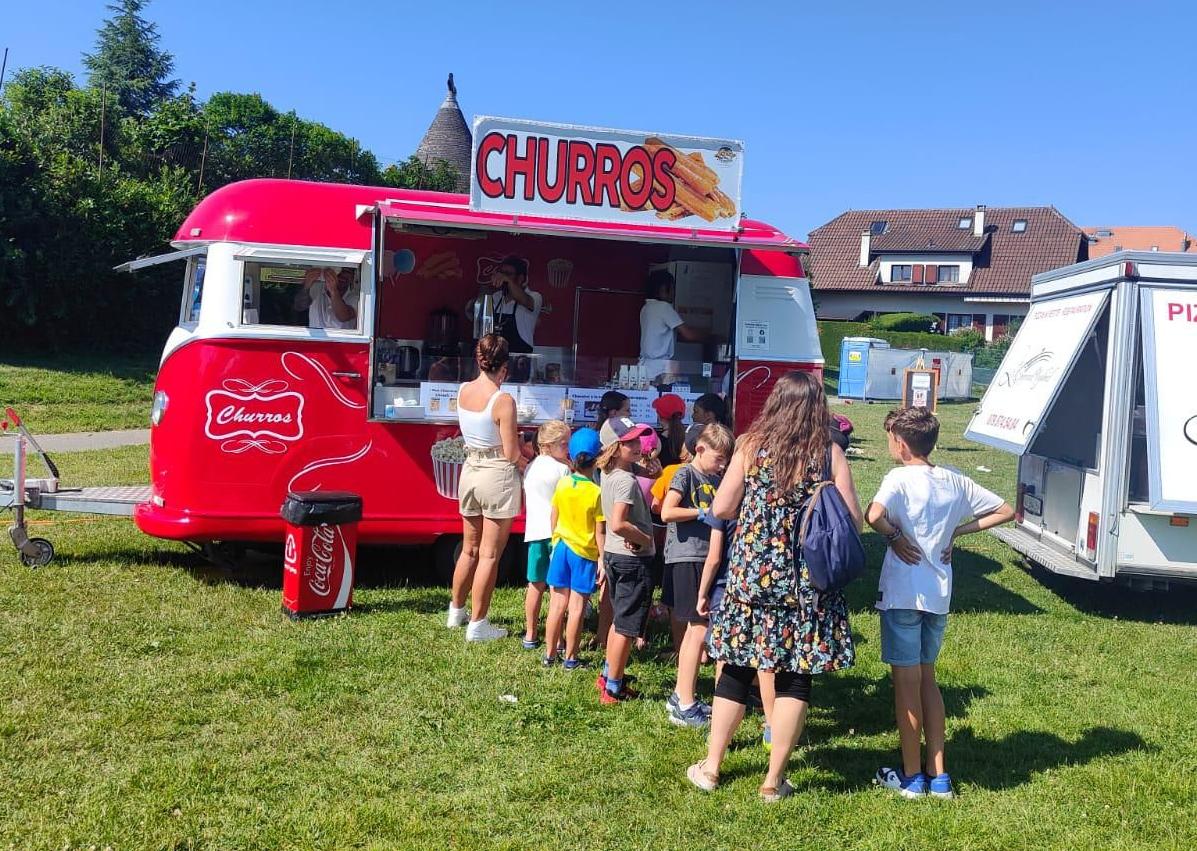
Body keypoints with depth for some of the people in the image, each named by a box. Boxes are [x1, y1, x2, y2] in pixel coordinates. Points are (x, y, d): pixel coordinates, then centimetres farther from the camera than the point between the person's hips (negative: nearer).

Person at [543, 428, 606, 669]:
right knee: (577, 607, 3)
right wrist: (602, 559, -3)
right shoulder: (597, 493, -14)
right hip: (585, 553, -4)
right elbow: (600, 532, -12)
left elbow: (554, 520, 6)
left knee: (557, 604, 10)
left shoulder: (562, 485, -3)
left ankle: (550, 654, 18)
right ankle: (570, 658, 8)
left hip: (561, 547, 4)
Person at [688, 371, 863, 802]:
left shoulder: (752, 446, -3)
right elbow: (853, 520, -5)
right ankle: (774, 779, 13)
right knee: (795, 677, 8)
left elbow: (721, 508, -1)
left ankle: (710, 767, 22)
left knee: (736, 670, 13)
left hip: (752, 572, 1)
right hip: (806, 582, -1)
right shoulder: (829, 454, -4)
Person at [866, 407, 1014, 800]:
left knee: (906, 683, 5)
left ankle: (911, 776, 15)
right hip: (940, 594, 6)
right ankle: (938, 775, 20)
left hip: (903, 593, -6)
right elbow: (1005, 511, 12)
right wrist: (957, 530, 7)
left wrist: (894, 536, -14)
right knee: (927, 678, 18)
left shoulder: (900, 478, -14)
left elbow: (874, 515, -33)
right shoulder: (956, 482, 5)